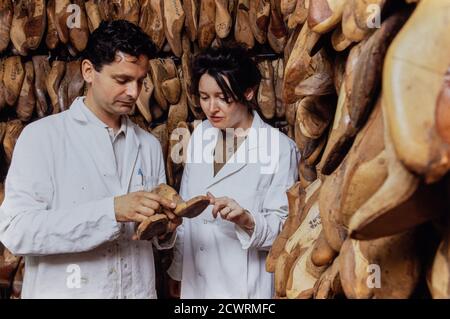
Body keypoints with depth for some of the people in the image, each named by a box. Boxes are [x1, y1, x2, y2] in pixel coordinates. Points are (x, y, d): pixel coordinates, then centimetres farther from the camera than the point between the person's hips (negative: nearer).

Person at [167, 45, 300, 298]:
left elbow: (283, 226, -11)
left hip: (244, 286, -4)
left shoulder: (280, 148, -14)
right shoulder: (201, 135, 3)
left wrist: (247, 220, -29)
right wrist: (177, 269, 11)